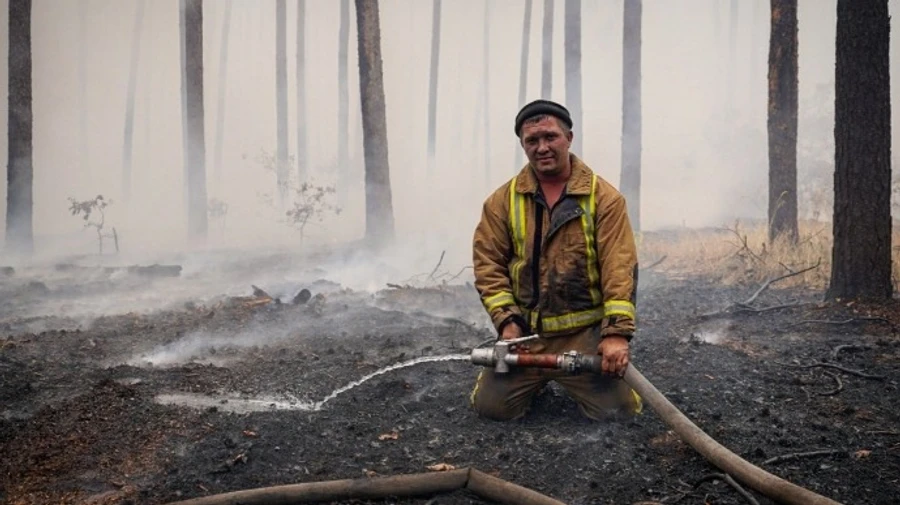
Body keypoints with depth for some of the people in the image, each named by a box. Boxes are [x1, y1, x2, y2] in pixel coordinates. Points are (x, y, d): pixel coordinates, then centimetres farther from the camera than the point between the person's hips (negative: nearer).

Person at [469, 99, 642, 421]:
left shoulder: (604, 197, -5)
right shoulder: (503, 200, 3)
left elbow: (620, 267, -12)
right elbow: (488, 263, 2)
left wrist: (617, 332, -21)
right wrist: (506, 320, -10)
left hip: (585, 333, -2)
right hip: (524, 334, 2)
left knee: (615, 411, -11)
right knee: (491, 407, -5)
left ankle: (570, 380, 24)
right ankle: (536, 380, 29)